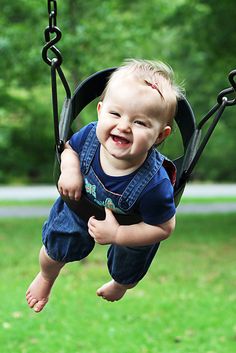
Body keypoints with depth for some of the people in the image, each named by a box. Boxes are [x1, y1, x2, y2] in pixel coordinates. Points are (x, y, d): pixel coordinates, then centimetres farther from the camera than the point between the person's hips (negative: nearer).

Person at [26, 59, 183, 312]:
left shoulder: (155, 184, -48)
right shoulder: (90, 135, -36)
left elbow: (164, 227, -32)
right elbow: (69, 147, -11)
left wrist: (116, 235, -35)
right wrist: (70, 170, -32)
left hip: (130, 228, -1)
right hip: (80, 206, 1)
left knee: (126, 276, 31)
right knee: (55, 248, 26)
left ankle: (119, 286, 71)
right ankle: (46, 278, 64)